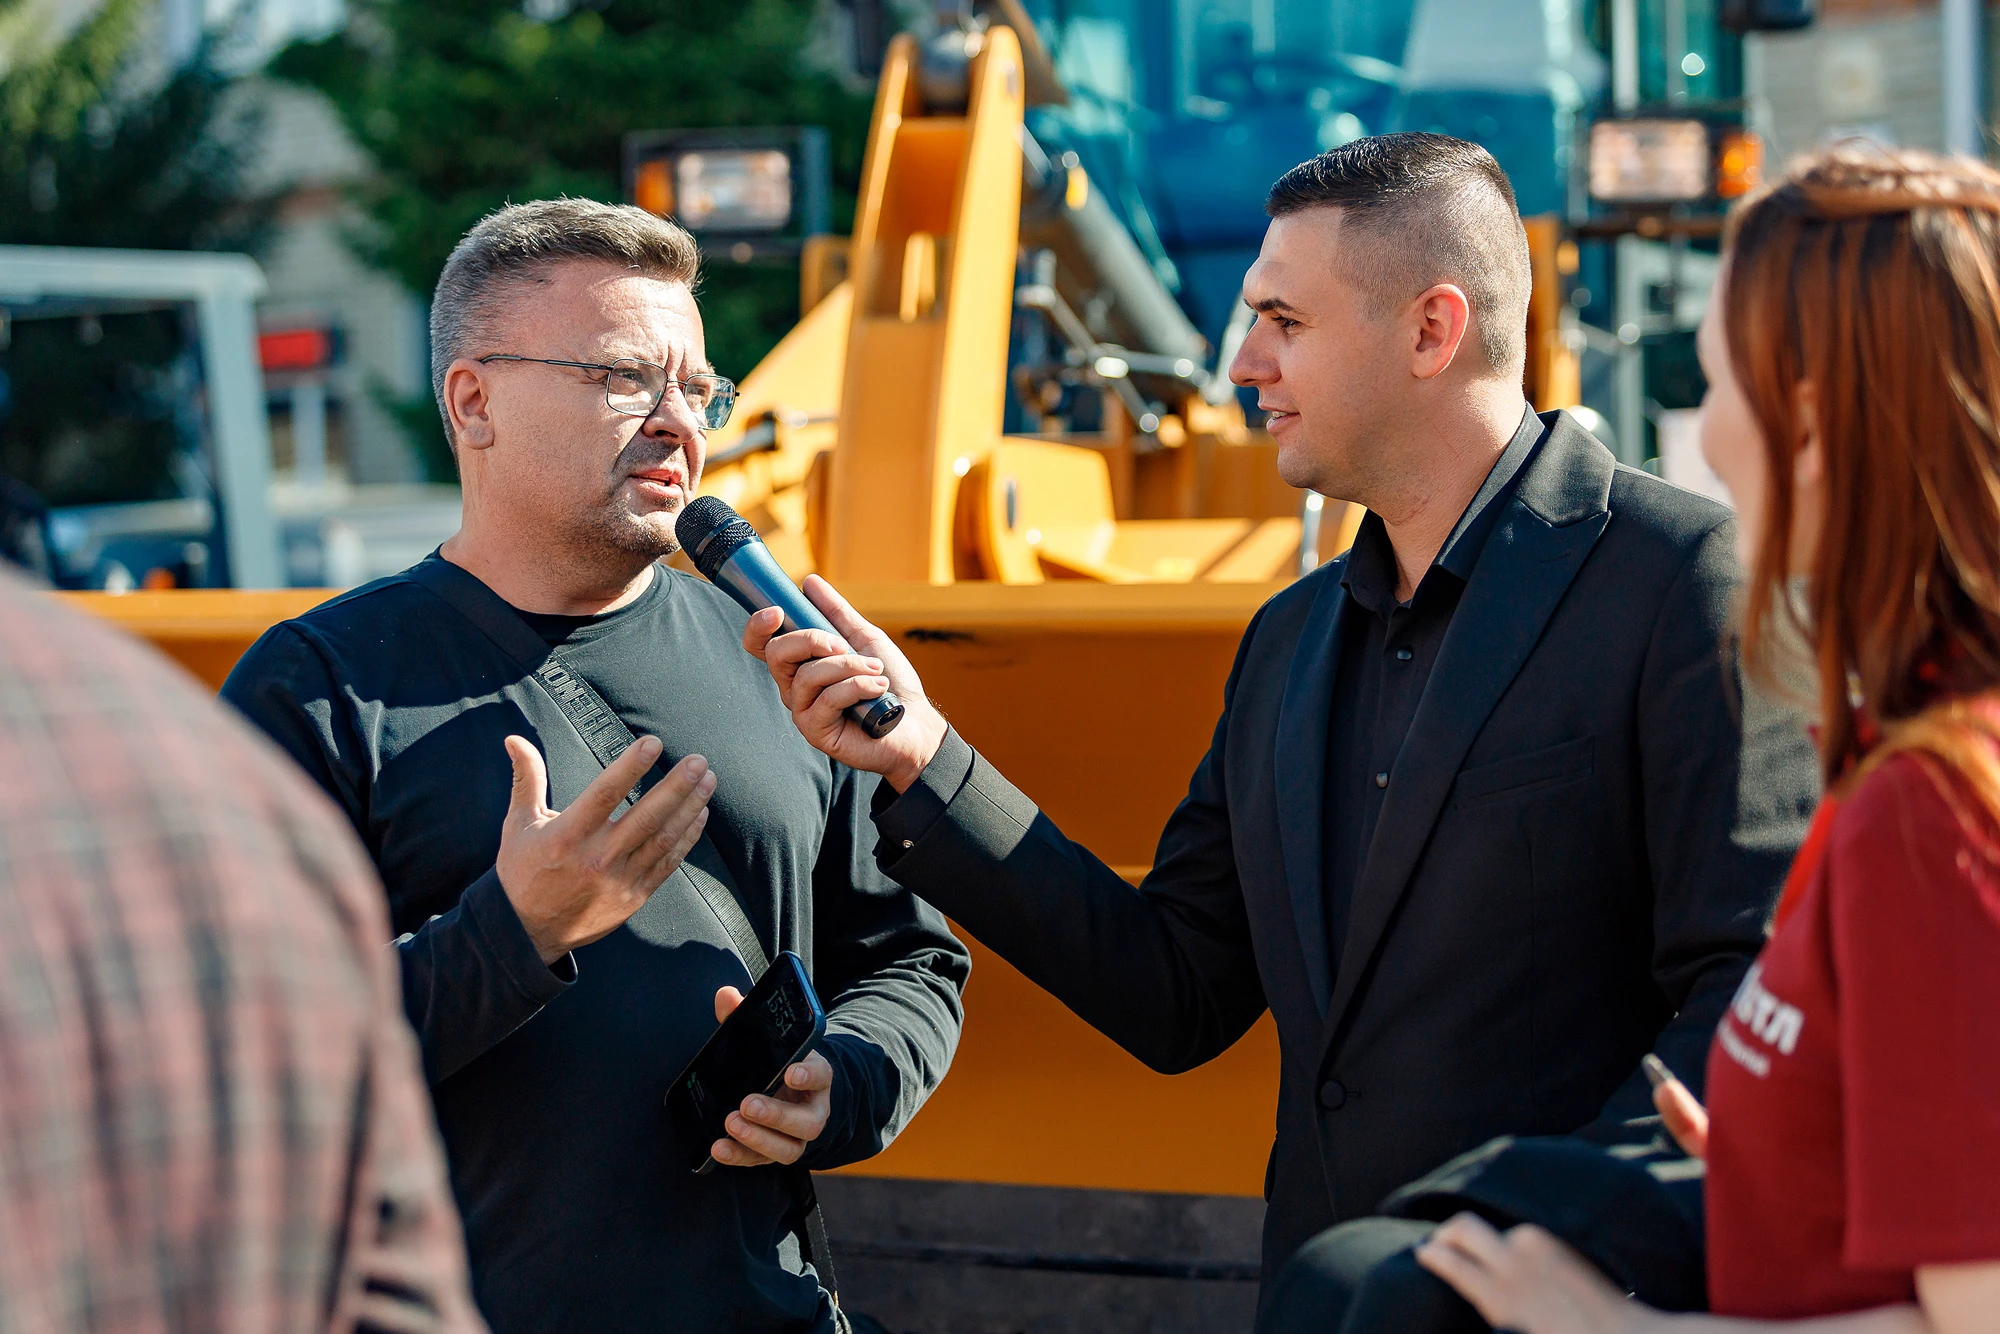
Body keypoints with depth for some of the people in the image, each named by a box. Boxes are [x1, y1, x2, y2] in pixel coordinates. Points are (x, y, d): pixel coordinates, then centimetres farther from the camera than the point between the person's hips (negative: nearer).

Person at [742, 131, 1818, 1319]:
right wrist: (924, 764, 7)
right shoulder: (1290, 641, 14)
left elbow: (1766, 995, -14)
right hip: (1323, 1294, 6)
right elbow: (1178, 999, 12)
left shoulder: (1686, 575, -9)